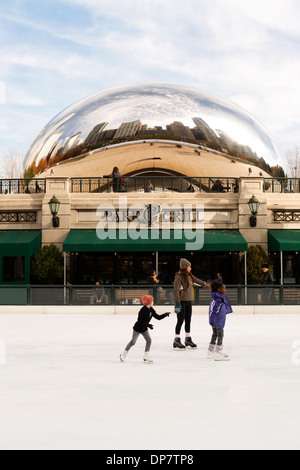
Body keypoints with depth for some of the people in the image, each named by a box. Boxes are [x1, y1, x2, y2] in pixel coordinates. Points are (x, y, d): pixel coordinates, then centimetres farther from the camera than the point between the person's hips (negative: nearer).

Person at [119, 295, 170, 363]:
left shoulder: (151, 310, -3)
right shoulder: (143, 310, -27)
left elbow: (158, 317, 2)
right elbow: (140, 320, -30)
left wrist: (165, 314, -9)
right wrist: (148, 325, -36)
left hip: (144, 329, 7)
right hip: (138, 328, -7)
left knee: (149, 340, -5)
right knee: (133, 342, 0)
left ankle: (146, 356, 2)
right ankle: (123, 354, 16)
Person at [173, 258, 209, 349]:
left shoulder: (189, 276, 9)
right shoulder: (179, 276, -15)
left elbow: (198, 281, 26)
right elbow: (176, 290, -19)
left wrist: (206, 284, 37)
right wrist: (177, 303, -23)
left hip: (188, 301, 8)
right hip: (182, 301, -8)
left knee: (188, 320, 13)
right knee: (180, 321, -4)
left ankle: (188, 339, 22)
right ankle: (177, 340, 4)